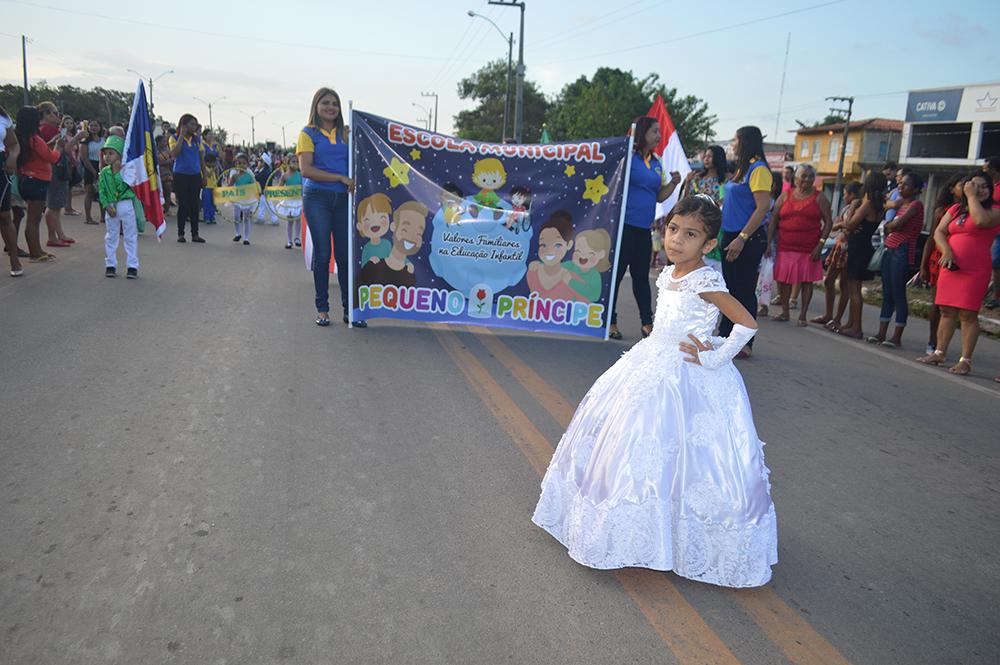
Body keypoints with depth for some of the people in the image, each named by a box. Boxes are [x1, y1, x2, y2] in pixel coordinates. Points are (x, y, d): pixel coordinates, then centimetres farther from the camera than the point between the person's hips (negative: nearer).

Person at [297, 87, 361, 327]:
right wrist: (340, 177, -13)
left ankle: (349, 309, 6)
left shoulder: (345, 134, 15)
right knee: (322, 253, 0)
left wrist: (354, 182, -5)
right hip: (317, 199, -3)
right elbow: (306, 170, -8)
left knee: (345, 254, 1)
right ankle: (322, 309, 10)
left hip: (343, 199, 3)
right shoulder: (308, 133, 3)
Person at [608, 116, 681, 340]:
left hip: (643, 228, 7)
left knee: (641, 275, 12)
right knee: (616, 273, -1)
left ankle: (647, 323, 18)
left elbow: (659, 196, 19)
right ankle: (610, 322, 8)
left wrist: (673, 183, 3)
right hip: (624, 224, -7)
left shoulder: (656, 163, 14)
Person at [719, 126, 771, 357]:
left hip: (748, 239, -9)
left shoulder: (758, 169, -13)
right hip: (731, 236, 9)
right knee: (731, 288, 14)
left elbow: (763, 207, -21)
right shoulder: (742, 168, 14)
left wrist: (742, 238, -24)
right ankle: (725, 336, 24)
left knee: (744, 291, -2)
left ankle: (745, 343, 7)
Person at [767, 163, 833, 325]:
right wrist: (768, 243, -1)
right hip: (786, 247, 2)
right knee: (783, 279, 3)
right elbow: (773, 221, 7)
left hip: (809, 249, -1)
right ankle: (784, 312, 18)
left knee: (807, 280, 2)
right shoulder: (785, 196, 9)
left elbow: (828, 222, 2)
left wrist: (820, 244, -9)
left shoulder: (819, 198, 5)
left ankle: (802, 315, 10)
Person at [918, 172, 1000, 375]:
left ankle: (965, 360, -2)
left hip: (975, 271, -5)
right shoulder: (955, 209, 15)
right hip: (951, 267, 5)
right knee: (947, 311, 9)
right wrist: (946, 251, -11)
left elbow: (980, 220, -23)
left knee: (968, 314, -6)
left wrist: (972, 196, -10)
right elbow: (939, 232, 8)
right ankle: (939, 353, 17)